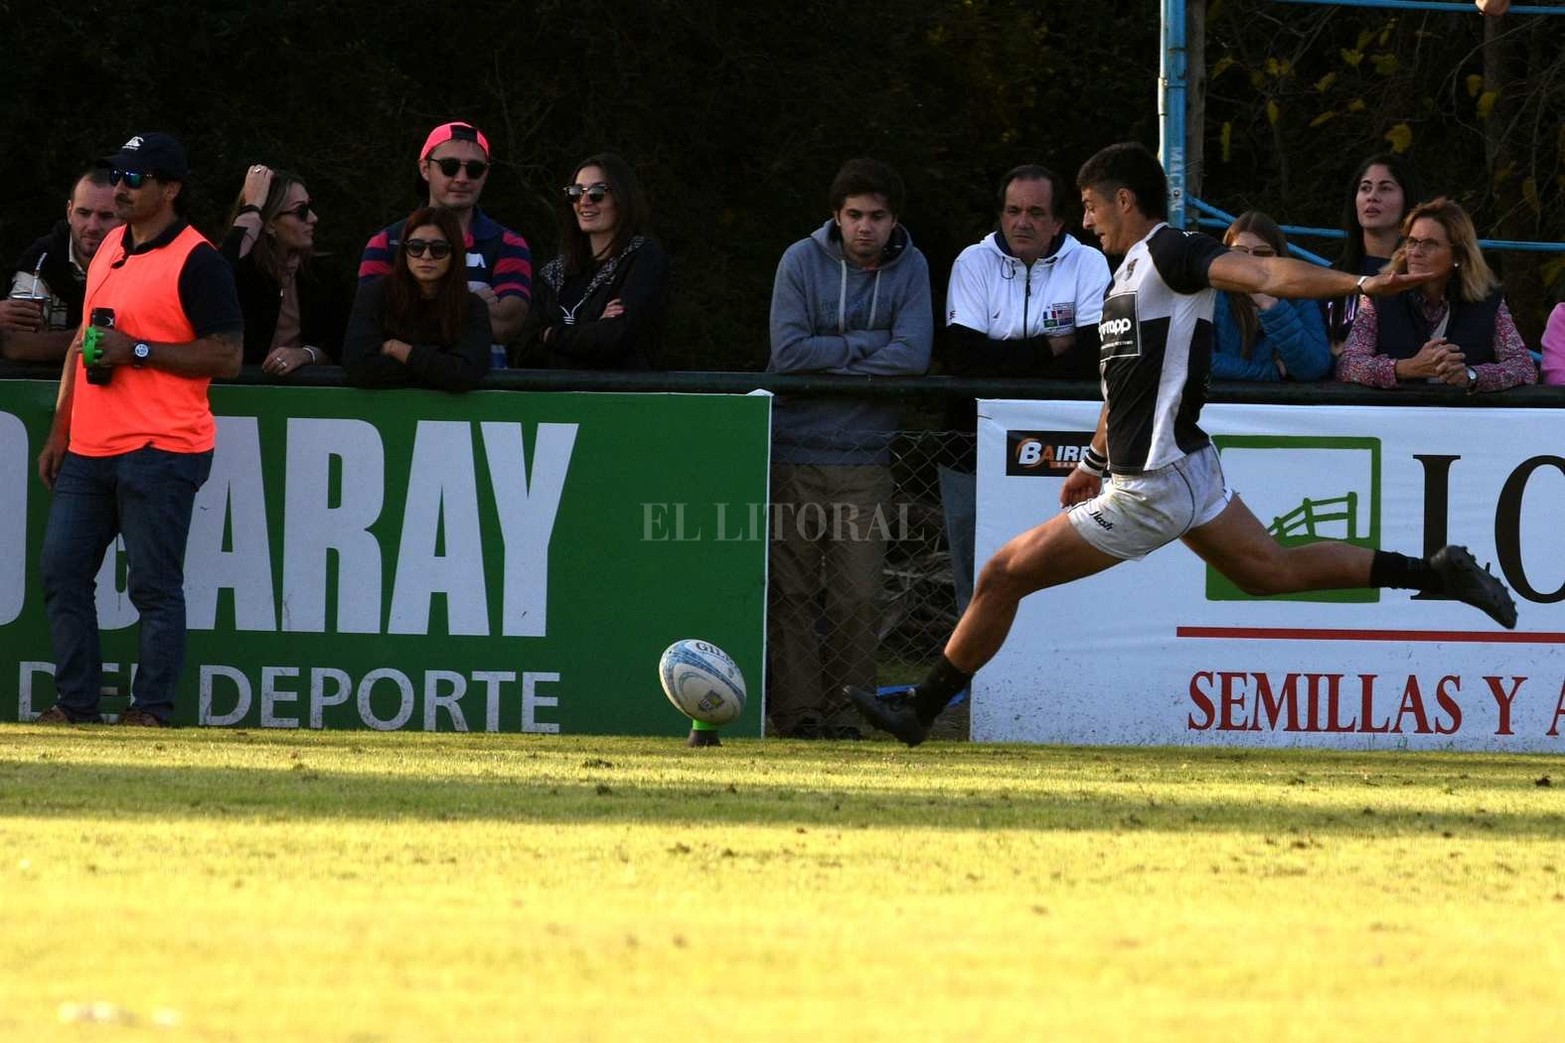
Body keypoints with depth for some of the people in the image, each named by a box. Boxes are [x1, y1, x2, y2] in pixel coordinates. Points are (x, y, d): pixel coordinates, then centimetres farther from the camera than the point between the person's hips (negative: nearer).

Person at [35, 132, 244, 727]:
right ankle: (75, 703, 15)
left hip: (159, 452, -8)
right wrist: (60, 430, 20)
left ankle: (151, 710, 1)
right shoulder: (109, 248, 17)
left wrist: (138, 350, -18)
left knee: (154, 585, -5)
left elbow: (227, 357, -13)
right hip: (88, 449, 8)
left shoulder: (197, 262, -8)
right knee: (61, 575, 7)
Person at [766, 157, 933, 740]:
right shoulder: (802, 261, -1)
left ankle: (846, 710, 4)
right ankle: (796, 709, 3)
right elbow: (788, 353, -11)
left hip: (864, 458, 1)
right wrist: (866, 344, -9)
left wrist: (829, 358, -11)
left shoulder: (910, 269, 3)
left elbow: (913, 357, -10)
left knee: (857, 597, -4)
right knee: (791, 593, -1)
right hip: (793, 452, -1)